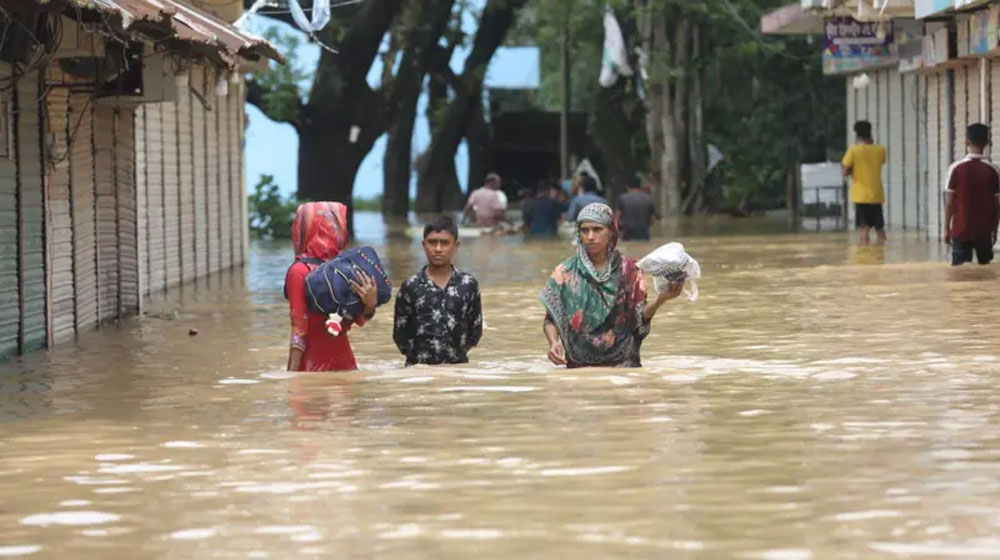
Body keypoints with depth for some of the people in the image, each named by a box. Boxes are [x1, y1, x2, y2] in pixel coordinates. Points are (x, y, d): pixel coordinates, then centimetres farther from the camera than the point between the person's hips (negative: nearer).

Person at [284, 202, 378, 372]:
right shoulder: (300, 271, -11)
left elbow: (359, 320, 8)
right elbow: (299, 331, -12)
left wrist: (370, 304, -13)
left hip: (345, 364, 6)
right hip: (315, 366, -6)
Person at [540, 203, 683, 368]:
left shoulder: (629, 269, 5)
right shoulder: (565, 272, 5)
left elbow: (640, 317, 1)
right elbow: (551, 319, 8)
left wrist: (660, 300, -17)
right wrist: (553, 342, -12)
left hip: (622, 362, 0)